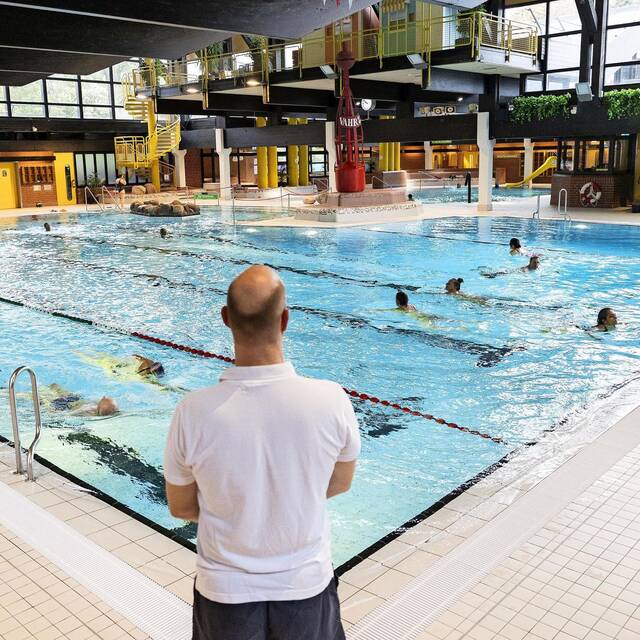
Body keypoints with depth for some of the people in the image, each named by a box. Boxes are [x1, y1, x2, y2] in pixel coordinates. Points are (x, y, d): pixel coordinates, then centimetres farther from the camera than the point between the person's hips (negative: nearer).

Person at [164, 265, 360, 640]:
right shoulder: (332, 399, -23)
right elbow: (340, 484, -3)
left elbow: (181, 508, -6)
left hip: (226, 591, 0)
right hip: (306, 585, 0)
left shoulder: (194, 412, -24)